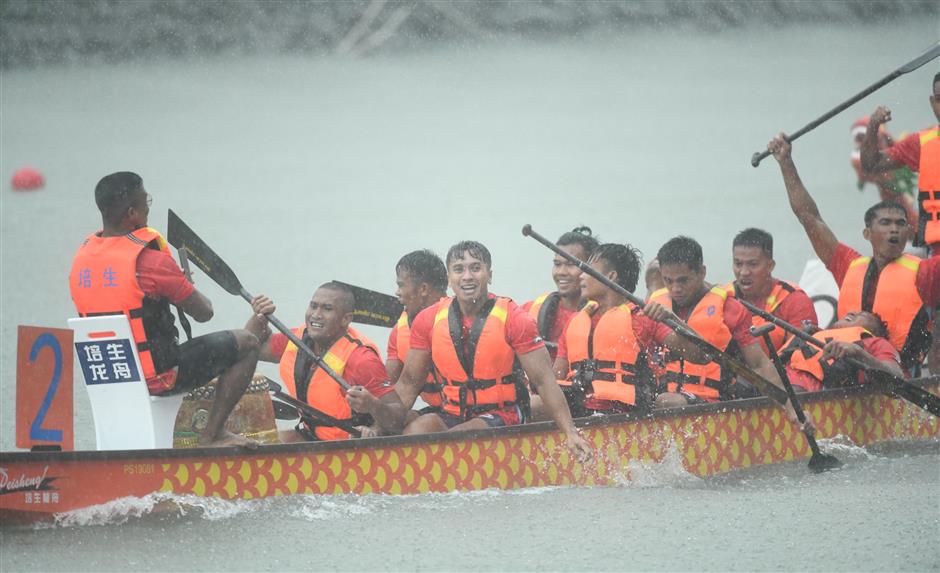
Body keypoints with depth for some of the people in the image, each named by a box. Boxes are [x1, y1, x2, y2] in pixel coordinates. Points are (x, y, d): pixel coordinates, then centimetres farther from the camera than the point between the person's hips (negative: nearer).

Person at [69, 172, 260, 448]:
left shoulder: (81, 257, 0)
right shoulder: (150, 261, -22)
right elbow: (203, 312, -12)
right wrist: (188, 289, 12)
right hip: (157, 377, -8)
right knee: (247, 344, 7)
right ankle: (213, 433, 5)